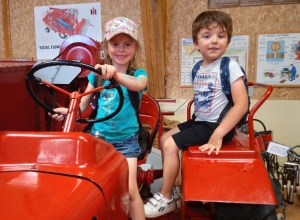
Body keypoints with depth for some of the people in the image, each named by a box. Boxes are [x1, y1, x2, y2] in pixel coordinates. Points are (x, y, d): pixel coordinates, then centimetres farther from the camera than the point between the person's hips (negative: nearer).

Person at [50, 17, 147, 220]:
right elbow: (83, 103, 4)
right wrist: (68, 110, -18)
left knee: (130, 189, -9)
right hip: (98, 137, 3)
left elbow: (138, 85, -31)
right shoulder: (97, 74, 2)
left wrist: (116, 75, -51)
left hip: (126, 140, -3)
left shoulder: (138, 74, -6)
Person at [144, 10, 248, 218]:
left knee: (171, 145, -15)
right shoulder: (198, 68, 7)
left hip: (216, 125, -8)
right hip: (199, 121, 8)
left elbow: (242, 104, -23)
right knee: (164, 138, 10)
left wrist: (218, 135, -27)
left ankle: (166, 198, 4)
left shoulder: (230, 66, -16)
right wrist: (194, 119, 4)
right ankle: (170, 185, 22)